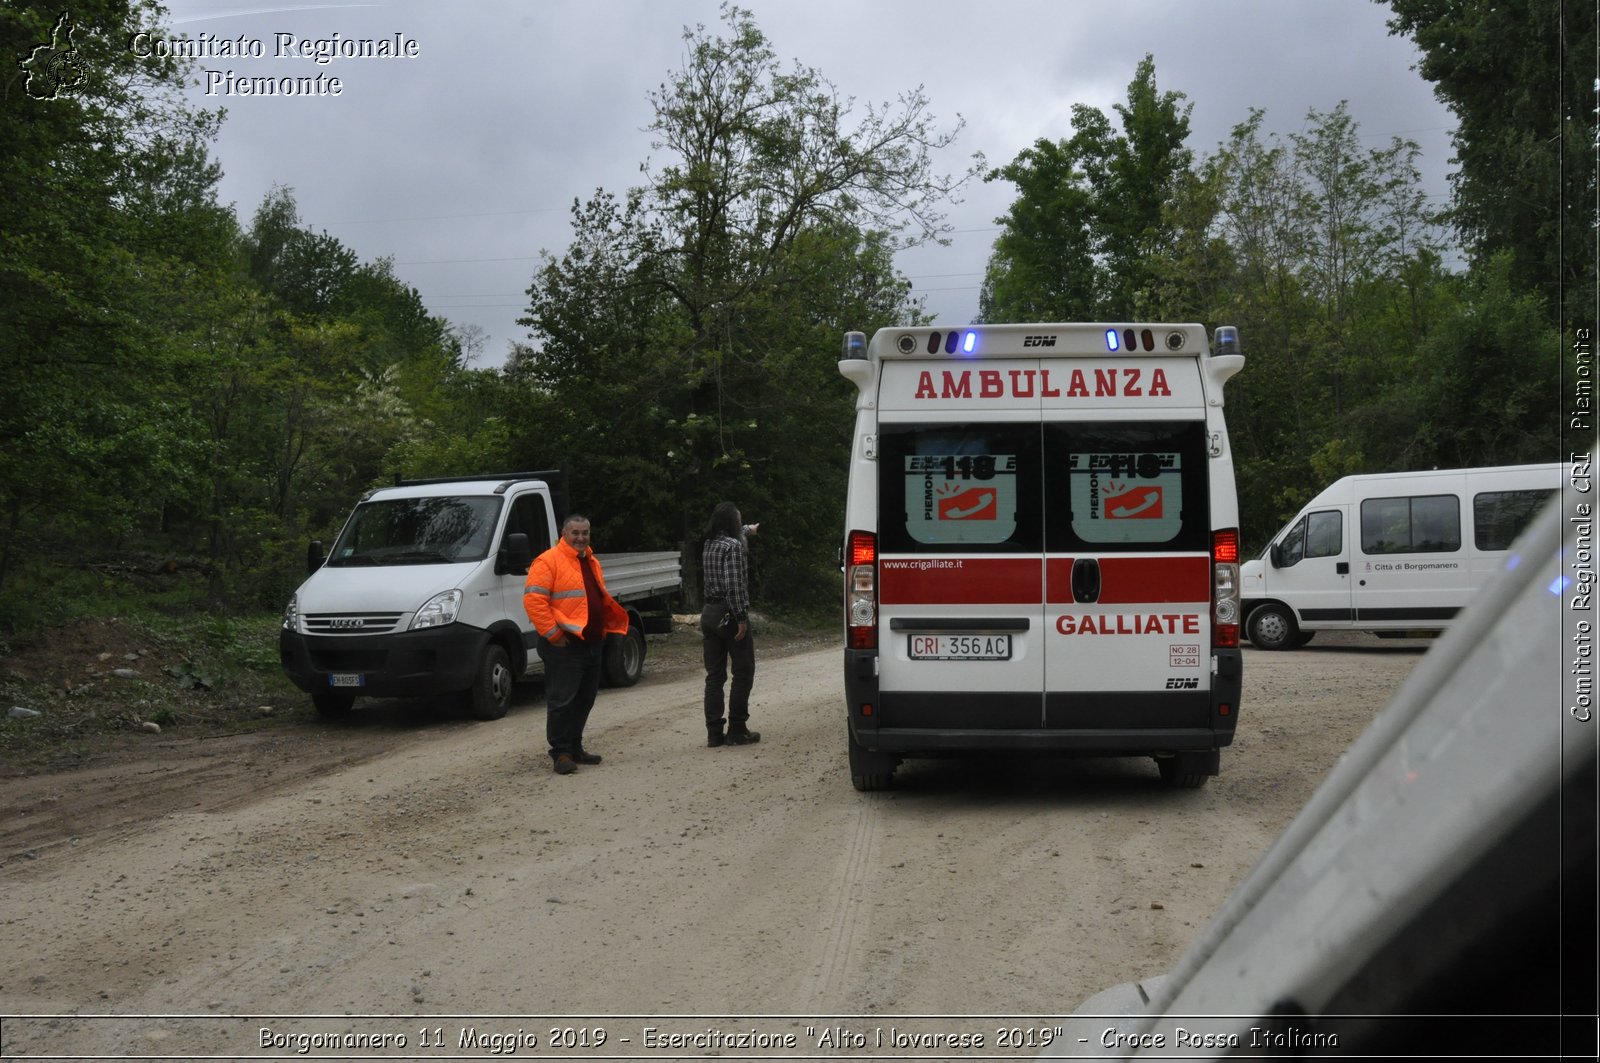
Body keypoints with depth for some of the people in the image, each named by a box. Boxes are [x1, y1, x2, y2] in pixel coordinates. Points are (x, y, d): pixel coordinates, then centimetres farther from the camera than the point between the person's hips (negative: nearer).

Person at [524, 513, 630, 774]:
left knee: (585, 700, 14)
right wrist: (553, 634, -19)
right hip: (564, 646, -9)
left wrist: (605, 629, 17)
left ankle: (575, 748, 24)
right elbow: (532, 599, -18)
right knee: (562, 701, -7)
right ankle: (561, 753, -1)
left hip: (592, 644, 9)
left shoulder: (591, 562, 18)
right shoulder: (548, 561, -10)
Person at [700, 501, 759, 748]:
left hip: (709, 614, 8)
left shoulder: (709, 544, 13)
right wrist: (742, 618, -21)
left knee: (715, 674, 8)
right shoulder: (734, 546, -13)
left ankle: (714, 732, 9)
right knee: (743, 672, 2)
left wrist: (748, 529, 57)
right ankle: (737, 730, 2)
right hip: (729, 615, -8)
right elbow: (734, 586, -22)